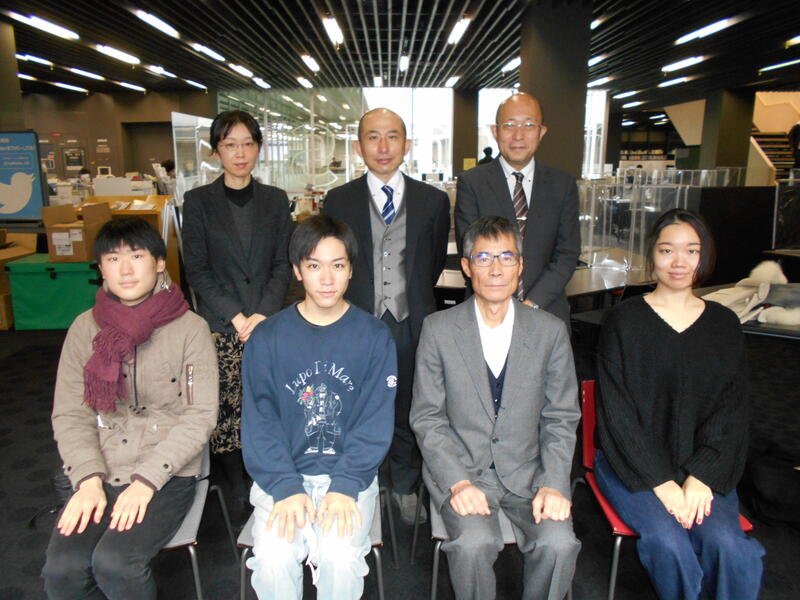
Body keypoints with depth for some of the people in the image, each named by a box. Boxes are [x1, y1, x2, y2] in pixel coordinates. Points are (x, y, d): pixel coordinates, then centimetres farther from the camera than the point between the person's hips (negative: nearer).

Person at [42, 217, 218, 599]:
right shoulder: (85, 328, 5)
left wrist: (146, 479, -15)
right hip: (100, 474, 3)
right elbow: (68, 415, 4)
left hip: (168, 474, -3)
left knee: (114, 562, -23)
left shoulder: (190, 328, -5)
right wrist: (89, 479, -10)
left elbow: (200, 416, -8)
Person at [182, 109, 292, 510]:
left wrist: (262, 315, -8)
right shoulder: (198, 201, 5)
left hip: (269, 322, 1)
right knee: (223, 407, -3)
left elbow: (283, 264, 6)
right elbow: (196, 270, 1)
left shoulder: (275, 200, 10)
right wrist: (235, 316, -9)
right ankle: (235, 488, 14)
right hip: (219, 326, -1)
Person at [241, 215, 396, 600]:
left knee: (341, 559, -23)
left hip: (351, 474, 0)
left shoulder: (375, 337, -1)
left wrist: (344, 485, -16)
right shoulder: (266, 338, 0)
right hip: (282, 475, 1)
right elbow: (259, 422, -3)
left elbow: (376, 422, -5)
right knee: (273, 559, -22)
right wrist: (285, 487, -16)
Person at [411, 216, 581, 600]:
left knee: (559, 543, -22)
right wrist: (458, 482, -15)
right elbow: (427, 419, -3)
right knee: (473, 543, -27)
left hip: (526, 470, 2)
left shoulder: (550, 331, 1)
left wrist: (553, 483, -10)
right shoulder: (438, 329, -3)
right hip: (459, 467, -1)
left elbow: (561, 419, 4)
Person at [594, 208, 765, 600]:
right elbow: (617, 411, -8)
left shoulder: (724, 326, 7)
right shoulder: (623, 321, -3)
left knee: (726, 543, -23)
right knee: (669, 543, -24)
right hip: (632, 462, -2)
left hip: (703, 467, 3)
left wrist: (702, 476, -10)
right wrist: (661, 482, -14)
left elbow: (730, 411, 4)